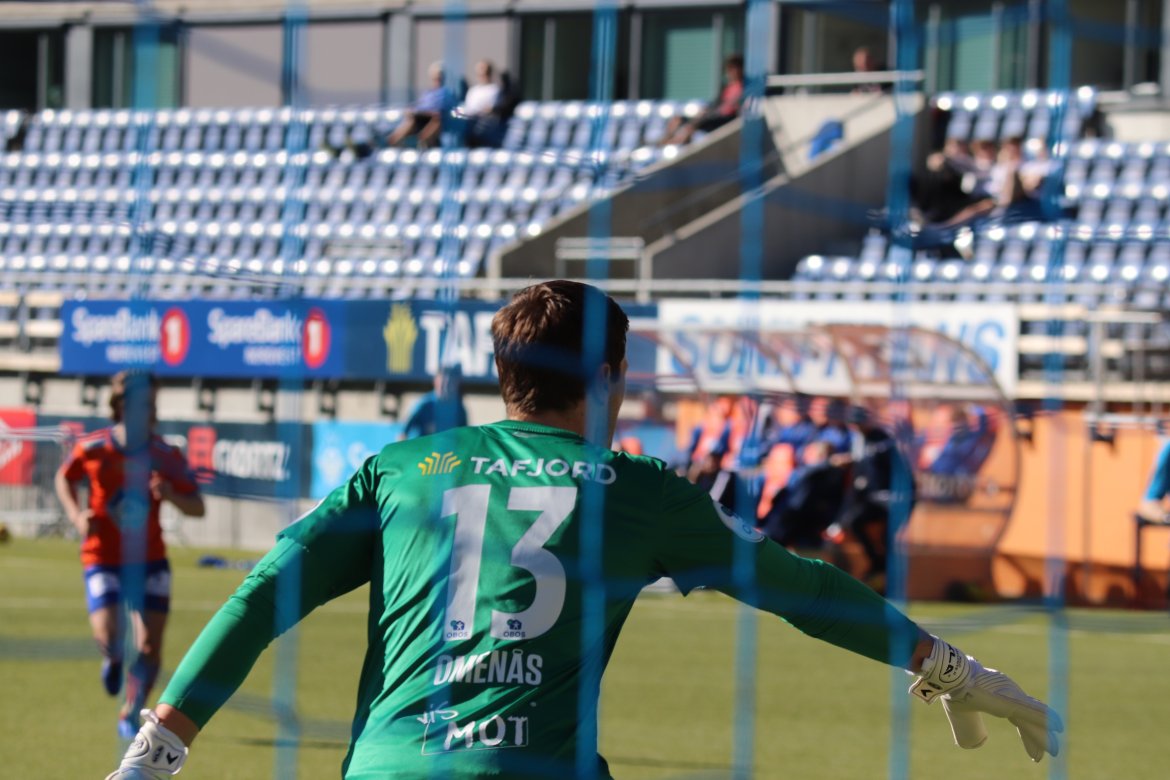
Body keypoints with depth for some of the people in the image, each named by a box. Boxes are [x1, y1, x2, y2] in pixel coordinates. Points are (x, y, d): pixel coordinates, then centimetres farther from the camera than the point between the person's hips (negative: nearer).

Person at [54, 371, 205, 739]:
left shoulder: (166, 456, -8)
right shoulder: (93, 449, -9)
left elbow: (197, 508, -4)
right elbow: (64, 478, 11)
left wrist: (172, 495, -25)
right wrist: (76, 514, -6)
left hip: (149, 560, 2)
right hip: (103, 558, -2)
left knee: (150, 646, -4)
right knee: (108, 635, -18)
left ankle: (130, 715, 20)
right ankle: (113, 660, 22)